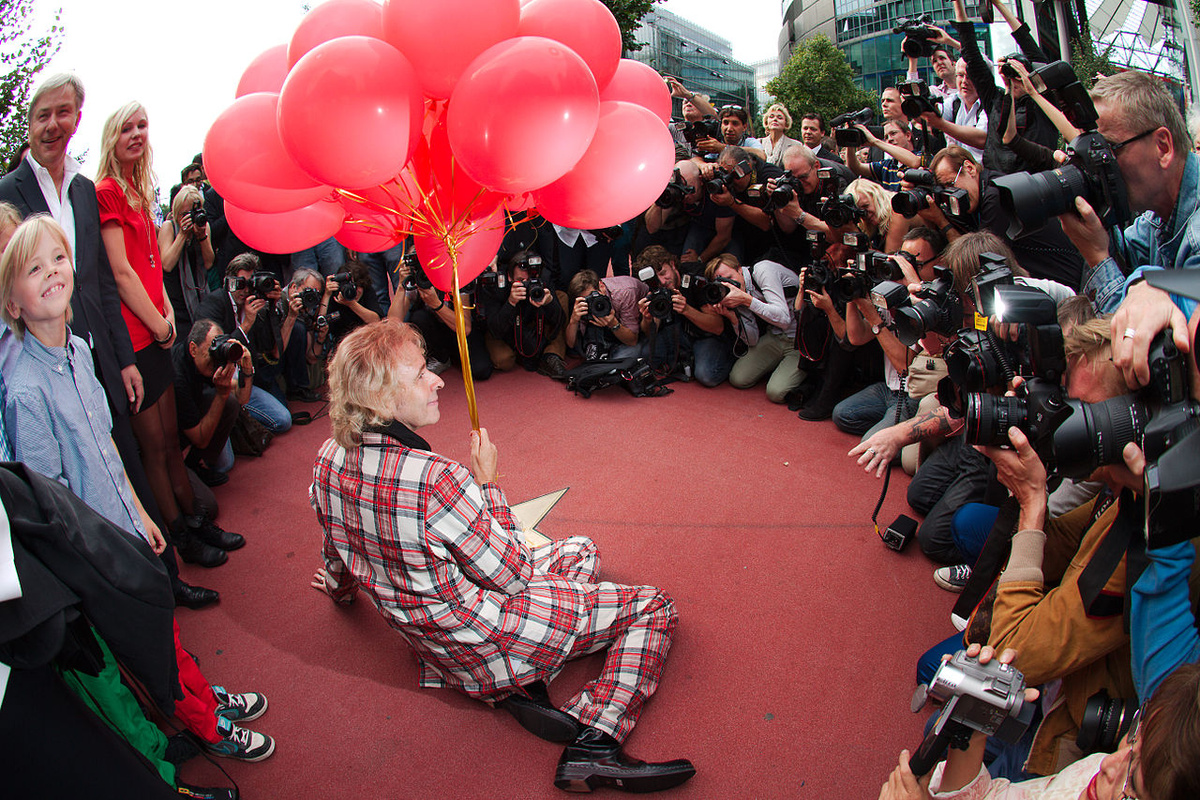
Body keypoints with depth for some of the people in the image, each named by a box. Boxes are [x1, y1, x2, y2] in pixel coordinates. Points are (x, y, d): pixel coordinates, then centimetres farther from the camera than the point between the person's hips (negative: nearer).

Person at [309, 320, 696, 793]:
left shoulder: (329, 461, -7)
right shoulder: (433, 479, -34)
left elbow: (338, 552, 14)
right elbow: (514, 576, -20)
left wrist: (340, 588, 37)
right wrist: (487, 481, -11)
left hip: (428, 642, 8)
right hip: (484, 639, -8)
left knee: (579, 549, 26)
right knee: (652, 607, 5)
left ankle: (518, 687, 7)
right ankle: (592, 744, -9)